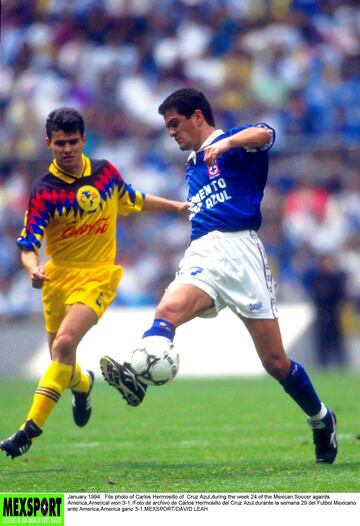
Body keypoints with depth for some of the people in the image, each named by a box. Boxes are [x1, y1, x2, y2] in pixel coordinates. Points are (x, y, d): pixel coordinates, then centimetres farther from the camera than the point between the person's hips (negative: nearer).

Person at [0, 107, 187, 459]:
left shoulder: (105, 172, 0)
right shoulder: (45, 191, -8)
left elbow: (134, 201, 23)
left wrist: (177, 206, 29)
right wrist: (33, 268, -35)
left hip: (98, 275, -1)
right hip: (59, 277, 1)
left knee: (65, 342, -24)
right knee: (62, 363, 9)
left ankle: (31, 428, -27)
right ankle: (83, 384, 49)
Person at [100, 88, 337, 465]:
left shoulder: (234, 145, 5)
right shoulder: (192, 166, 28)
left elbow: (265, 135, -18)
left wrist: (227, 142, -38)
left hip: (239, 247, -5)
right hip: (202, 254, 5)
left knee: (275, 362, -3)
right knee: (169, 309, -30)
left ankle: (321, 419, 21)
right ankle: (135, 378, -55)